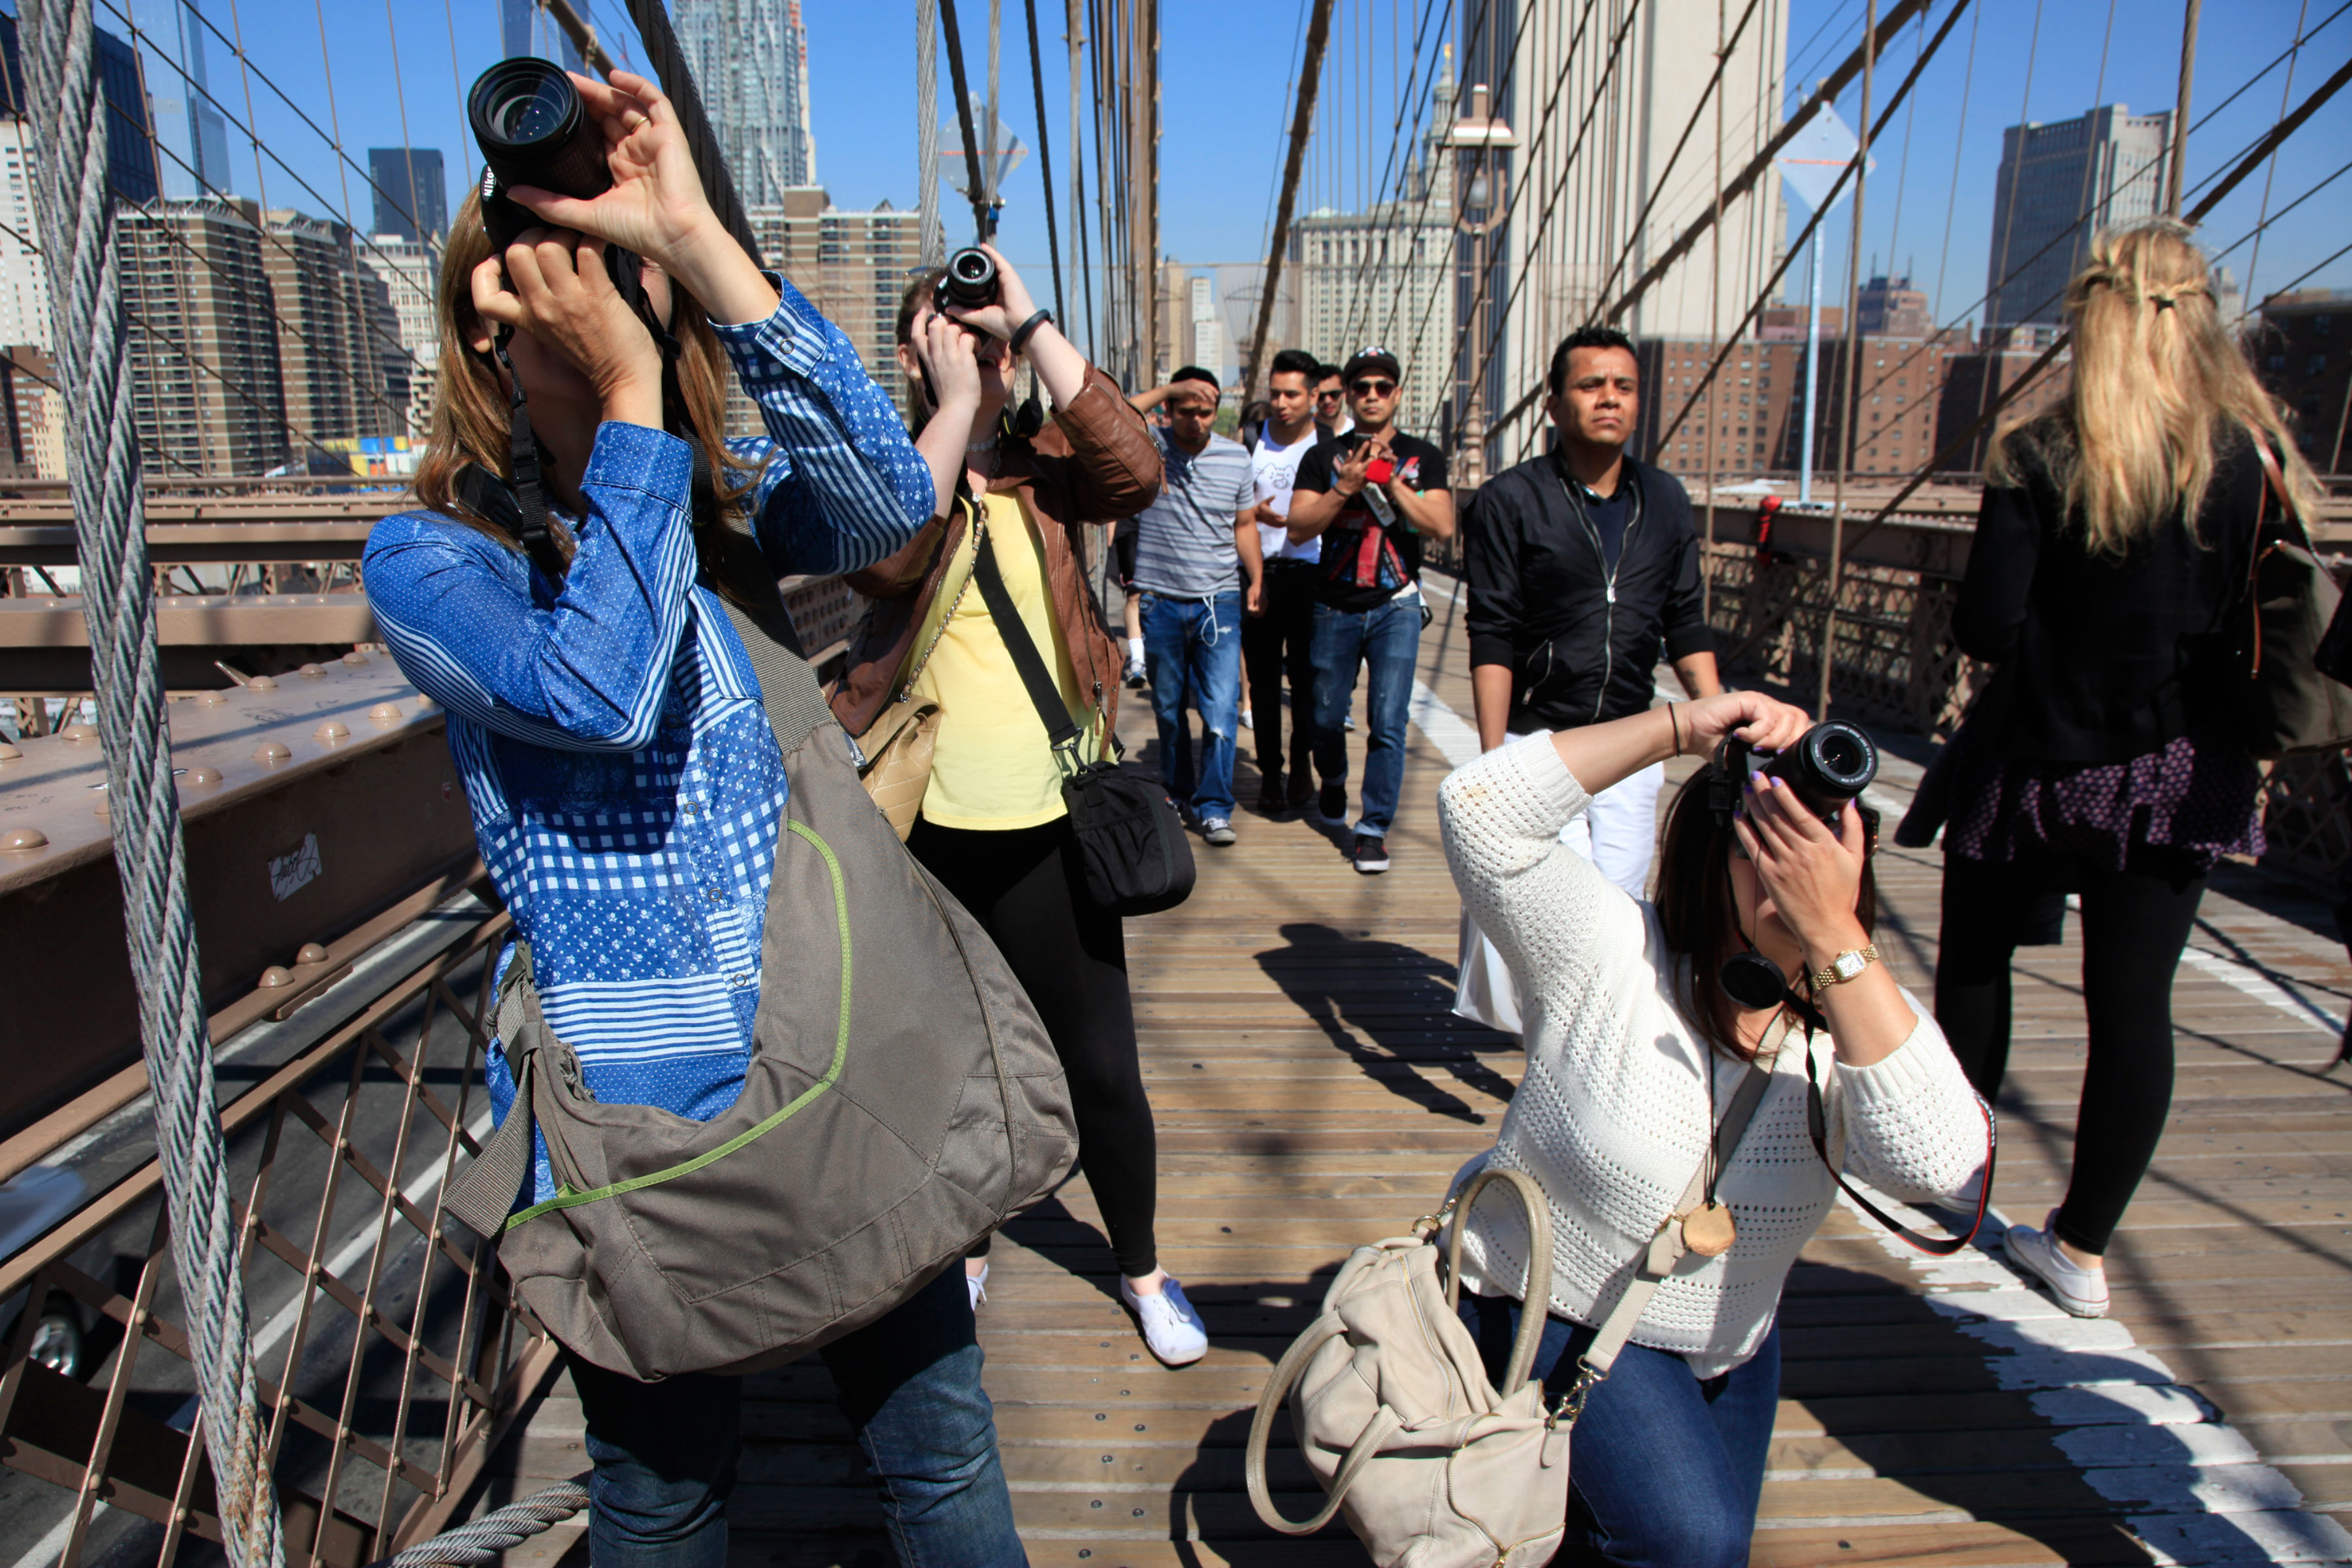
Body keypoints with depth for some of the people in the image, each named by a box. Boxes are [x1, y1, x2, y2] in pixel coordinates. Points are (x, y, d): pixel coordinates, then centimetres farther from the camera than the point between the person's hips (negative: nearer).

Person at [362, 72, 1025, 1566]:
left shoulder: (733, 506, 2)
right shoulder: (427, 559, -6)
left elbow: (892, 499, -20)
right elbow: (597, 691, -27)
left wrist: (692, 229, -21)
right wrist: (632, 393, -20)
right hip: (637, 1116, -2)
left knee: (940, 1447, 15)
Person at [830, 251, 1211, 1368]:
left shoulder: (1045, 471, 5)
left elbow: (1136, 471, -17)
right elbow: (883, 557, -21)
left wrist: (1033, 326, -15)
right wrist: (955, 398, -17)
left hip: (1047, 823, 0)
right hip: (920, 823, 0)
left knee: (1101, 1067, 6)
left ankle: (1141, 1268, 31)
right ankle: (964, 1250, 42)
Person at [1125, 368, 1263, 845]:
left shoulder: (1236, 456, 5)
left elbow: (1245, 524, 12)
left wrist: (1256, 578, 1)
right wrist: (1166, 389, -23)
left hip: (1219, 601, 0)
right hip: (1160, 602, 0)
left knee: (1221, 709, -7)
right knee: (1168, 708, 13)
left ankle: (1214, 806, 2)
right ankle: (1177, 792, 30)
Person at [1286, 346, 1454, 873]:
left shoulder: (1423, 457, 5)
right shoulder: (1324, 457, 4)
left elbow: (1442, 527, -6)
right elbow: (1298, 528, -5)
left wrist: (1391, 483, -16)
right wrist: (1346, 487, -17)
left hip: (1396, 607, -1)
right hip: (1336, 607, 1)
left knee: (1388, 723, -7)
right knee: (1327, 716, 11)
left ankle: (1374, 828, 3)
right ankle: (1333, 784, 42)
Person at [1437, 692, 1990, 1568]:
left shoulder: (1863, 1021, -15)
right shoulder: (1610, 958, -24)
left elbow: (1935, 1162, -36)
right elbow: (1479, 807, -35)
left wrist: (1836, 936, -42)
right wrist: (1682, 729, -39)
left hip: (1727, 1354, 5)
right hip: (1543, 1319, -5)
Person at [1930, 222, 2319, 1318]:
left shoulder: (2039, 460, -12)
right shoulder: (2253, 459, -2)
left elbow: (1983, 630, -15)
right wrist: (2245, 762, 15)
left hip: (2039, 764, -3)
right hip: (2179, 774, 3)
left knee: (1974, 963, 17)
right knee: (2133, 1002, 7)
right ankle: (2083, 1247, 16)